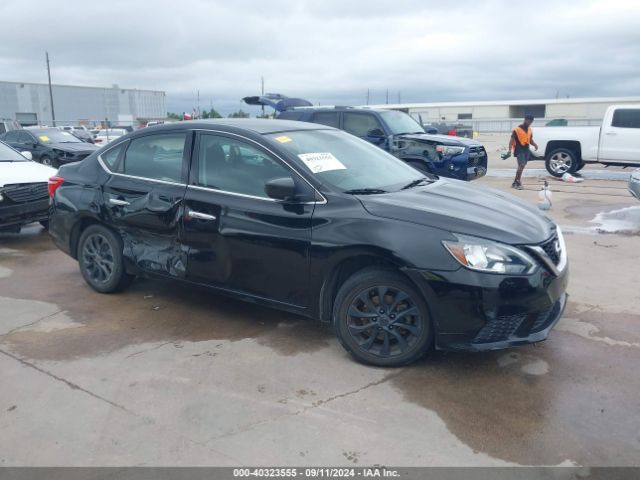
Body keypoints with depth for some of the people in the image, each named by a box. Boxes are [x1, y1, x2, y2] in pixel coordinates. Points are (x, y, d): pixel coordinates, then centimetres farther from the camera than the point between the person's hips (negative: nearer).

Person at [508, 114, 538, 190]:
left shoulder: (530, 130, 13)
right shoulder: (517, 129, -8)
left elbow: (530, 140, 21)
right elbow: (512, 140, -10)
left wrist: (535, 144, 0)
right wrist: (510, 150, -21)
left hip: (526, 150, 7)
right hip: (519, 150, -7)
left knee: (522, 166, 8)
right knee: (521, 165, -18)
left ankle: (516, 183, 17)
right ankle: (517, 182, -10)